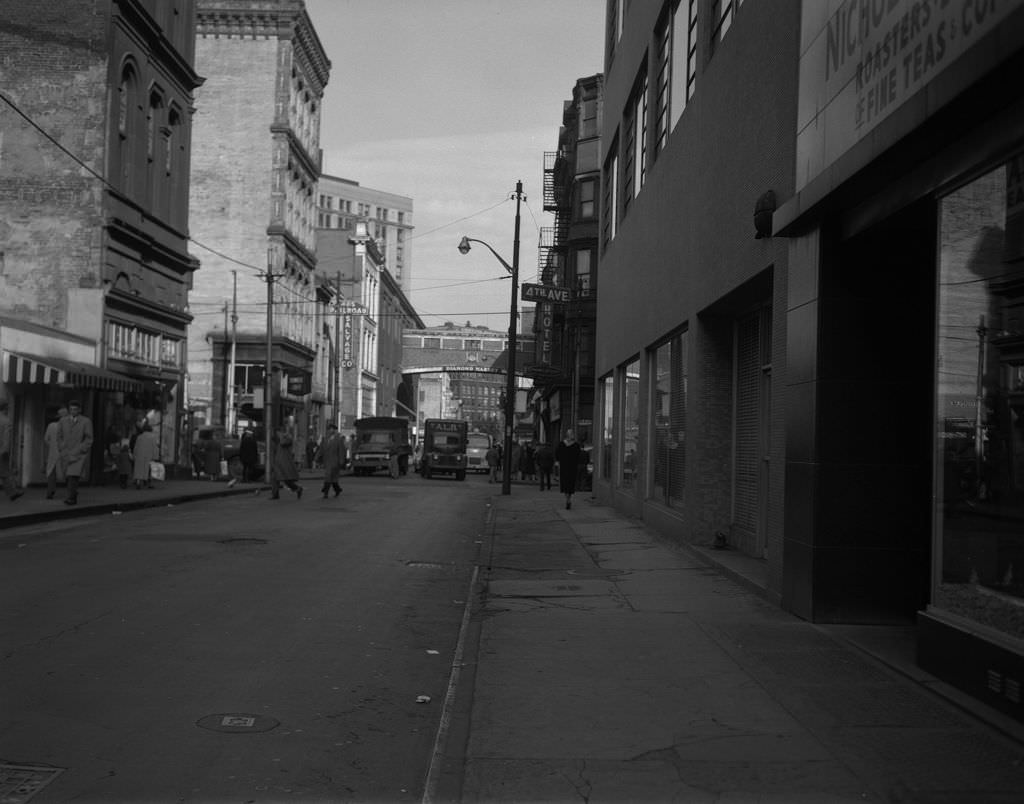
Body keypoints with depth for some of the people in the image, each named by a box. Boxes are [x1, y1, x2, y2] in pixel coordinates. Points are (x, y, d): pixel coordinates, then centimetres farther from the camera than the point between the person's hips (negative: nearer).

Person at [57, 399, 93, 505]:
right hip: (66, 455, 4)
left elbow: (89, 440, -4)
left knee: (74, 475, -19)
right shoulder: (63, 421, 7)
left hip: (79, 454, -4)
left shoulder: (86, 422, -4)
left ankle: (70, 498, -21)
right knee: (69, 476, 3)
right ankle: (74, 499, 16)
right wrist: (62, 450, 0)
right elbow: (59, 437, 14)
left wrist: (76, 452, -11)